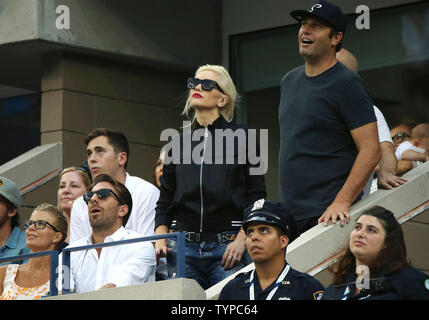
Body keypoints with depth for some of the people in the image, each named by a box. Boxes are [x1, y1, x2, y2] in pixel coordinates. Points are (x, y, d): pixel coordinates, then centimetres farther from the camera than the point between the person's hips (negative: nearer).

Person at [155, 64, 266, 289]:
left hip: (228, 245, -3)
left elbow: (257, 196, 1)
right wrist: (160, 238, 2)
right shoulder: (178, 143, 15)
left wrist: (241, 240, -10)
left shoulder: (242, 138, 5)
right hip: (183, 247, 3)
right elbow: (164, 202, 18)